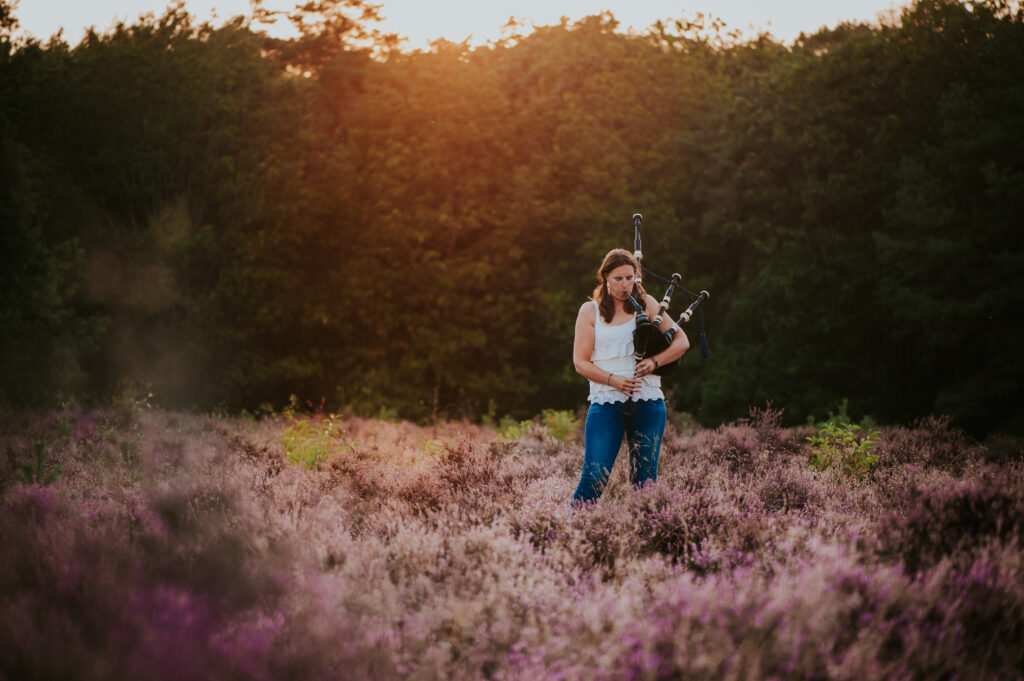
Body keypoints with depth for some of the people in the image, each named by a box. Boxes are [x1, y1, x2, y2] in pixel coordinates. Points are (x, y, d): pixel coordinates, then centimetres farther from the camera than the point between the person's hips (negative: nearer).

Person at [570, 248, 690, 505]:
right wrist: (613, 380, -15)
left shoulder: (646, 304, 8)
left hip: (648, 402, 2)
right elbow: (581, 362, 1)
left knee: (645, 479, 3)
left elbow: (682, 342, 8)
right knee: (593, 478, -10)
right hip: (606, 403, -2)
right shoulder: (590, 311, 5)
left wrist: (654, 362, -10)